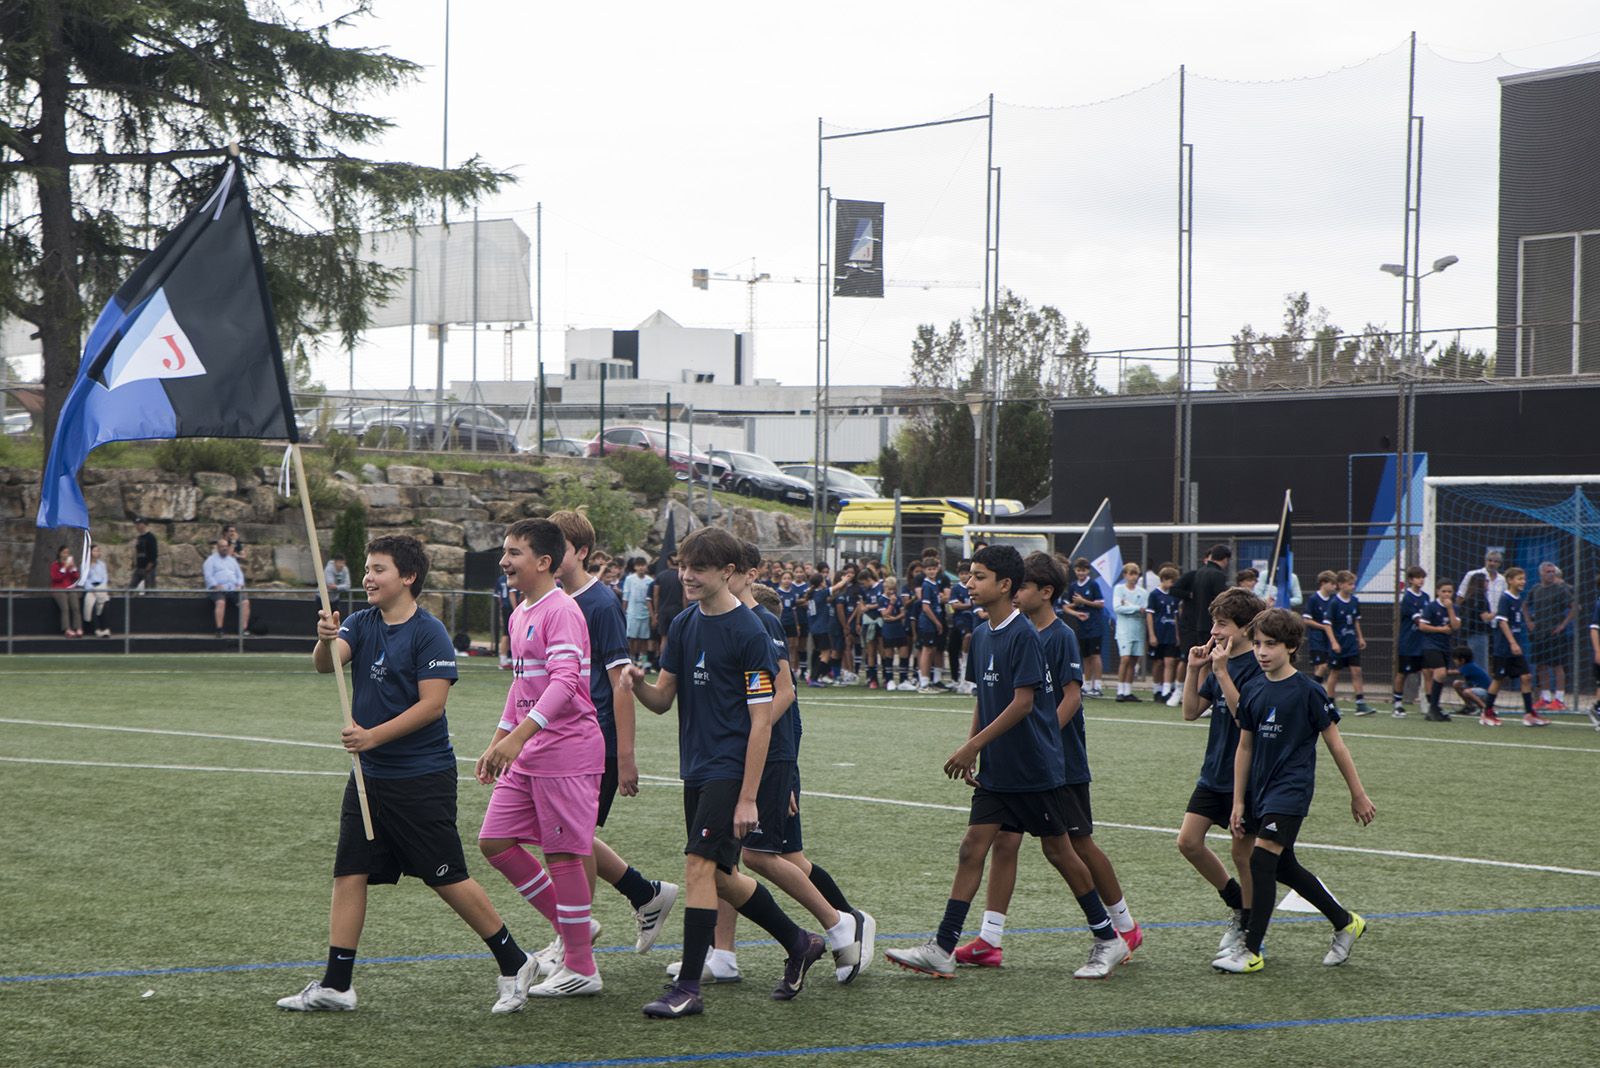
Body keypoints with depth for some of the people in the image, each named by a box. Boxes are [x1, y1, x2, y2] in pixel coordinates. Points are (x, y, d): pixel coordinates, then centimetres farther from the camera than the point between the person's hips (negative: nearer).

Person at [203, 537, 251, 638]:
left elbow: (239, 574, 22)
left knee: (245, 602, -21)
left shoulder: (232, 560, 26)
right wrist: (216, 586, -17)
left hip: (233, 589, 5)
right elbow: (208, 576, -2)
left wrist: (239, 585, 1)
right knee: (221, 602, -36)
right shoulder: (211, 560, 10)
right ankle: (219, 631, -35)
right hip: (218, 590, -5)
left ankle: (244, 629, -21)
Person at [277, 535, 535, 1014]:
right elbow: (325, 664, -8)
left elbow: (431, 704, -17)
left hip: (422, 780, -7)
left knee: (448, 880, -3)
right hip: (369, 776, 7)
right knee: (349, 874, 4)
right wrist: (325, 640, -30)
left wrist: (373, 736, -22)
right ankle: (335, 985, 8)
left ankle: (514, 964, 11)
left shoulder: (429, 633, -11)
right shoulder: (362, 624, 8)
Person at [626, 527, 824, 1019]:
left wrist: (747, 798, -17)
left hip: (729, 769, -8)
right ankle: (799, 944, 31)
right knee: (721, 877, 13)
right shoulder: (683, 626, 9)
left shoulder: (750, 632, -13)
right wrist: (638, 683, -14)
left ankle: (688, 987, -8)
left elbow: (761, 721, -14)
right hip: (696, 769, 8)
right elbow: (663, 700, 10)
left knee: (700, 866, -13)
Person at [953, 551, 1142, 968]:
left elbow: (1072, 697, -18)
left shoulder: (1062, 636, -13)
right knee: (1005, 841, -2)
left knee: (1080, 845, 4)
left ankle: (1125, 927, 22)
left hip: (1062, 761, -7)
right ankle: (989, 941, -2)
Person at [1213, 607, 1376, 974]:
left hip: (1291, 790, -7)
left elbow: (1334, 744, -3)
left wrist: (1358, 795, 1)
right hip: (1260, 789, 7)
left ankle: (1252, 951, -10)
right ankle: (1346, 923, 32)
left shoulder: (1307, 691, -9)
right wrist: (1238, 803, 10)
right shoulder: (1253, 692, 6)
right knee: (1283, 868, 14)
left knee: (1262, 859, -16)